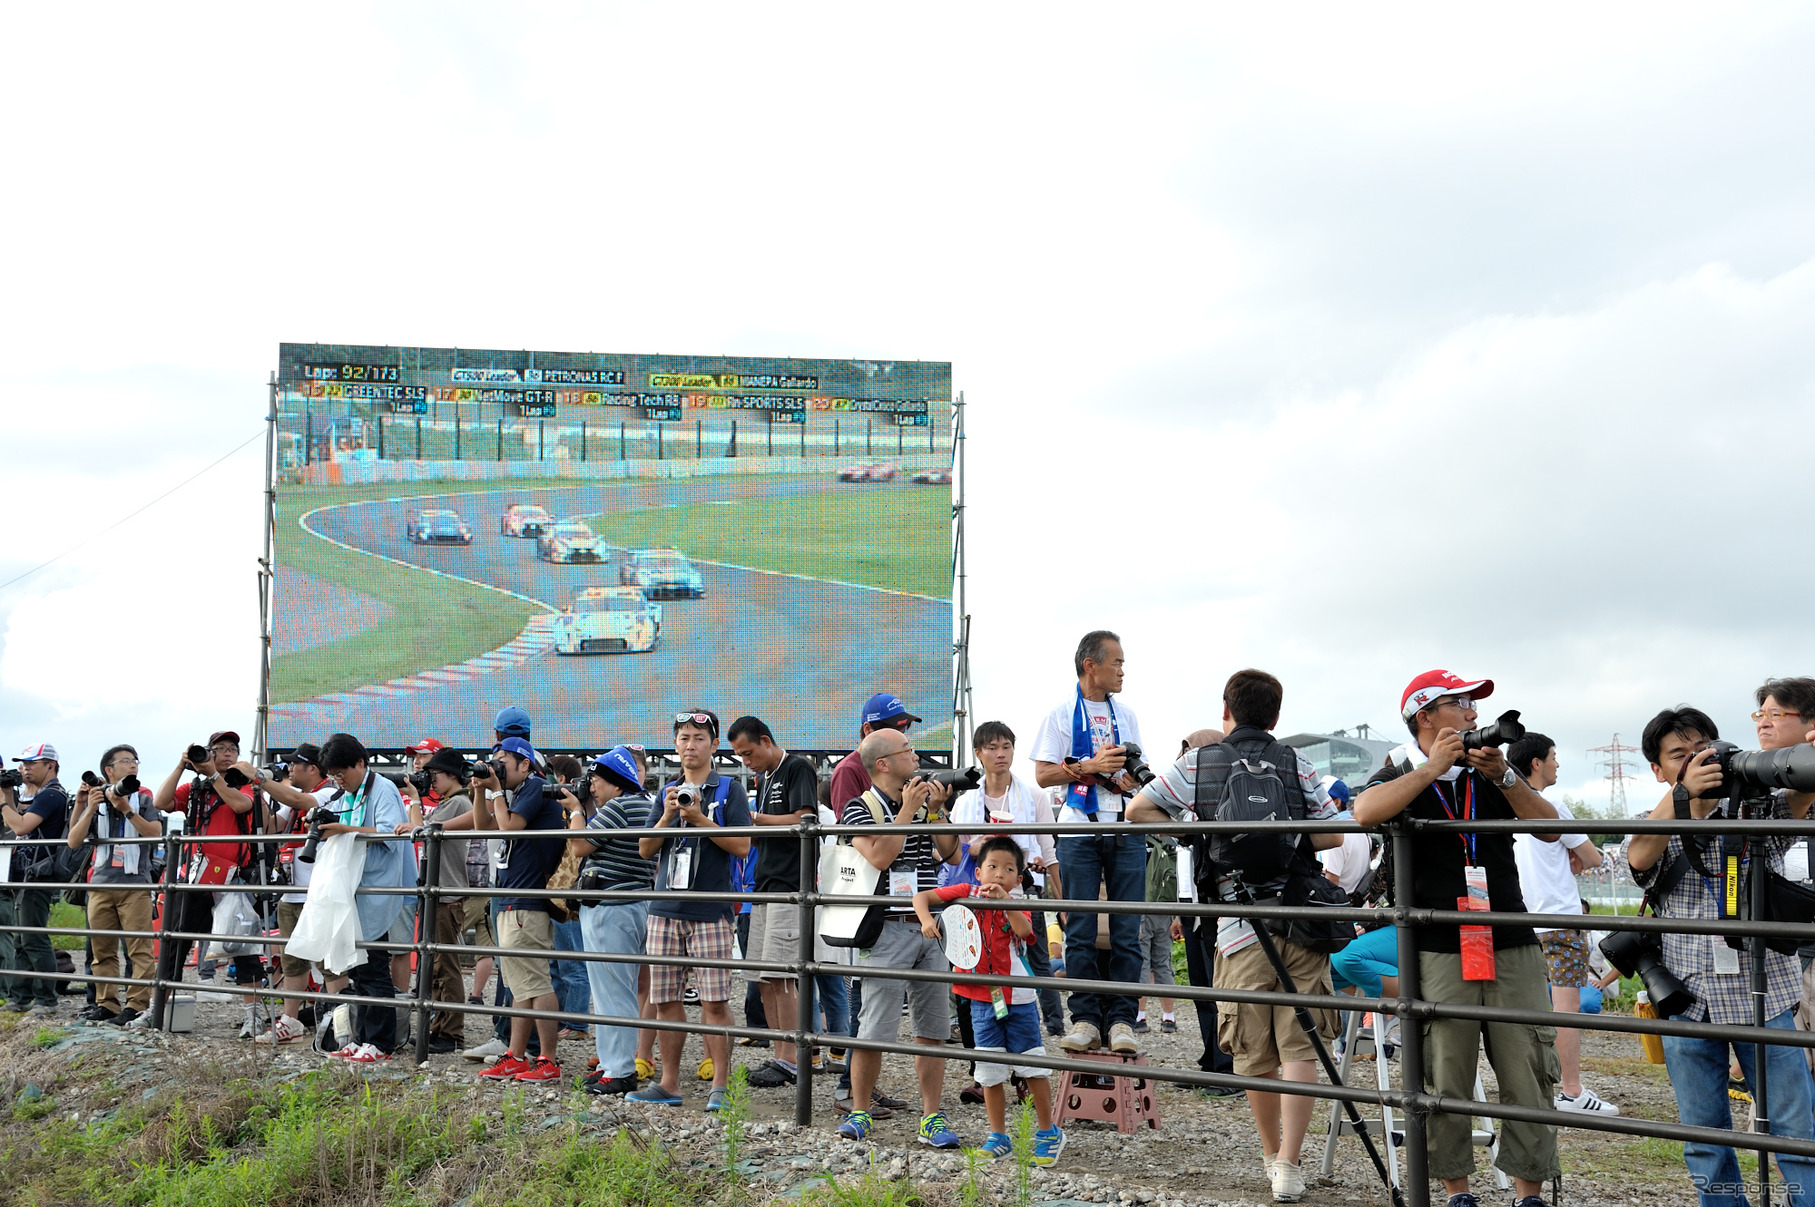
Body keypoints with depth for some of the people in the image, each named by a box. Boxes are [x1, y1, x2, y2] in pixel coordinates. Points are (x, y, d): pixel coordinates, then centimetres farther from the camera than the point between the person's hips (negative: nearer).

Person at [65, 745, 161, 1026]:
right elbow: (73, 842, 5)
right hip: (100, 884, 3)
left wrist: (127, 810, -13)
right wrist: (90, 809, -5)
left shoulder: (143, 800, 9)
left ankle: (136, 1005, -10)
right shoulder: (94, 803, 14)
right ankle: (106, 1004, 11)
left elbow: (155, 834, -6)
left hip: (135, 885, -3)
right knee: (103, 950, 5)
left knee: (139, 949, -9)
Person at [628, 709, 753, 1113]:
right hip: (666, 909, 5)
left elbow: (741, 846, -7)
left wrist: (699, 818, -14)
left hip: (710, 909, -5)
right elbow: (645, 849, 11)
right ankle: (669, 1083, 15)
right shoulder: (668, 792, 16)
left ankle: (719, 1086, -1)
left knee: (714, 1001, -6)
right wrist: (667, 816, -5)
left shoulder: (729, 789, 2)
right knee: (665, 999, 6)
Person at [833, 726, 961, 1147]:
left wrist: (936, 811, -1)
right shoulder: (861, 808, -3)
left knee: (933, 1029, 5)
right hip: (886, 930, -5)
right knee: (875, 1030, -4)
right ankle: (859, 1112, 9)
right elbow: (880, 855, -18)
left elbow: (952, 855, 10)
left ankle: (931, 1118, 11)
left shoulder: (924, 803, 14)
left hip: (930, 927, 5)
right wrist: (907, 810, -12)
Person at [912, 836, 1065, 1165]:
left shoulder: (1017, 904, -2)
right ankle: (999, 1137, 20)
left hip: (1018, 999, -1)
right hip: (982, 1001, 1)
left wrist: (1004, 901, -31)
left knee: (1033, 1067, 4)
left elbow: (1025, 931, -24)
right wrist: (926, 920, -21)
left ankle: (1048, 1133, 19)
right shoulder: (967, 893, -2)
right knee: (990, 1072, 7)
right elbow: (921, 897, -3)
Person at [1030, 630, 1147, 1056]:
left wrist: (1129, 780, -4)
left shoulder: (1125, 715, 15)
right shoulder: (1062, 713, 3)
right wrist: (1089, 766, -13)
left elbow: (1135, 772, 19)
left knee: (1127, 931, -1)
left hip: (1125, 832, 3)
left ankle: (1121, 1019, 2)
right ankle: (1085, 1018, 3)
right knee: (1080, 931, -2)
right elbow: (1043, 775, -1)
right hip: (1080, 831, -3)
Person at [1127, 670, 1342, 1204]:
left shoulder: (1197, 764, 5)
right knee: (1299, 1046, 2)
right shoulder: (1296, 763, 5)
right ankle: (1288, 1164, -4)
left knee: (1254, 1054, 12)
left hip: (1241, 927, 0)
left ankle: (1273, 1153, 24)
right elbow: (1331, 835, 7)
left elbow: (1137, 811, 5)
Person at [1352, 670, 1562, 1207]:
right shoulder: (1402, 774, 5)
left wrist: (1503, 777, -11)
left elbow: (1548, 827, 3)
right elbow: (1366, 812, -17)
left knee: (1528, 1076, 0)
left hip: (1512, 946, 3)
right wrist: (1434, 767, -16)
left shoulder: (1490, 770, 14)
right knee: (1446, 1081, 2)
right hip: (1438, 951, -2)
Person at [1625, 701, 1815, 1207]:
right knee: (1704, 1139, 7)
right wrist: (1683, 793, -28)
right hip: (1686, 1001, 2)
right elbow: (1638, 858, -13)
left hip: (1762, 995, -1)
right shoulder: (1653, 830, 10)